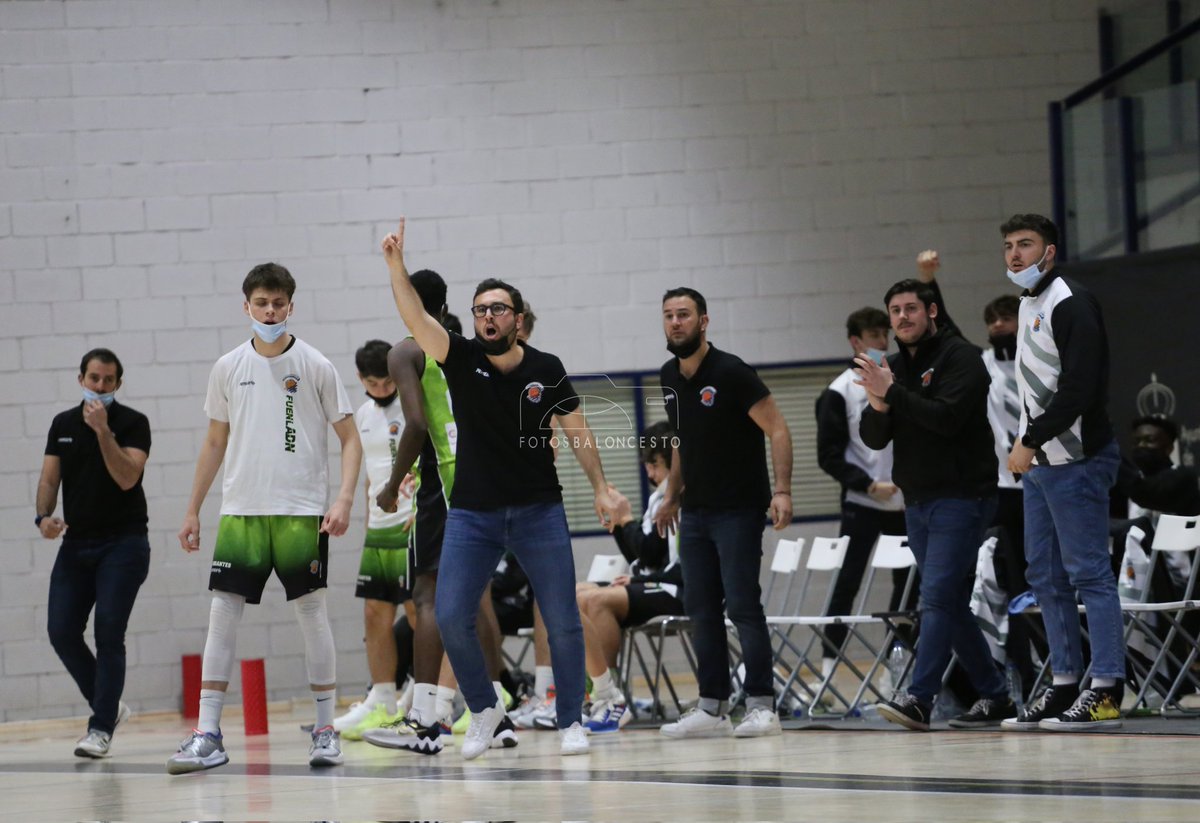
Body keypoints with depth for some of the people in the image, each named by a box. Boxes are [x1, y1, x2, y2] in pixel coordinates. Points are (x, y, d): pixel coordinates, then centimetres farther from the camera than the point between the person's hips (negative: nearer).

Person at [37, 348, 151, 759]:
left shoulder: (133, 423, -4)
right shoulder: (62, 424, 10)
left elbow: (127, 477, -17)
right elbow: (50, 478, 10)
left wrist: (103, 430, -22)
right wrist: (43, 515, -9)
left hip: (123, 543, -5)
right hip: (76, 542, 5)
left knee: (109, 632, -11)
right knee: (62, 631, -2)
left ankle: (101, 728, -7)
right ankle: (109, 706, 17)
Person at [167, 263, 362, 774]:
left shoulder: (315, 367, -1)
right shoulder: (229, 368, 7)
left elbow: (349, 438, 1)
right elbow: (215, 443, 16)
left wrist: (344, 500, -12)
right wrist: (192, 511, 15)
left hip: (302, 510, -2)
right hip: (241, 509, 3)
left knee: (311, 611, 0)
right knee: (222, 611, -4)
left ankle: (326, 730, 11)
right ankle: (208, 736, -3)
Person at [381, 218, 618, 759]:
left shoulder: (546, 370, 0)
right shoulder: (461, 359, -2)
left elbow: (577, 431, 8)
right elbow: (416, 319, -17)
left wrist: (600, 488, 1)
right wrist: (396, 264, -31)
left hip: (539, 511, 0)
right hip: (472, 512, 0)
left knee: (563, 622, -2)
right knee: (451, 618, -7)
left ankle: (570, 722, 13)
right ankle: (484, 710, 14)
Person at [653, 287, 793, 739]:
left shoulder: (731, 372, -13)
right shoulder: (670, 378, 8)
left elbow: (777, 430, -14)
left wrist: (782, 490, -24)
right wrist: (672, 496, 20)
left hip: (738, 510, -7)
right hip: (695, 512, 7)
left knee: (742, 605, -10)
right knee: (701, 609, 5)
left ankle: (762, 707, -8)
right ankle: (712, 709, 9)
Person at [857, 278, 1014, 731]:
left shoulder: (959, 357, -7)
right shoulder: (893, 367, 14)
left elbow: (947, 417, -21)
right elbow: (873, 438, 8)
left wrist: (891, 393, -24)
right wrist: (879, 404, -13)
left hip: (961, 498, -8)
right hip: (918, 502, 8)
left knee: (938, 597, -16)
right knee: (951, 603, 9)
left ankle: (918, 698, -23)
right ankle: (994, 696, 18)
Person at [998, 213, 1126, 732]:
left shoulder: (1070, 305, -13)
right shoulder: (1027, 306, 17)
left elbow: (1078, 388, -21)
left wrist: (1031, 441, -19)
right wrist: (1027, 443, 12)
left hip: (1075, 460, -10)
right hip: (1038, 461, 10)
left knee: (1088, 572, -10)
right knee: (1045, 575, 11)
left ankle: (1106, 693, -10)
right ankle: (1065, 685, 17)